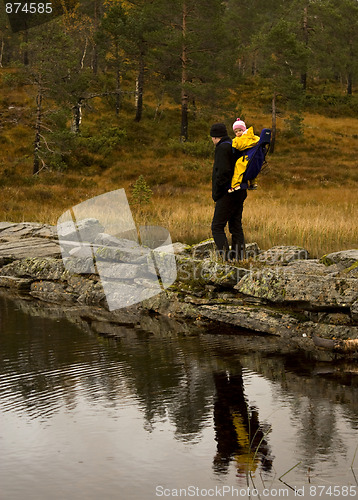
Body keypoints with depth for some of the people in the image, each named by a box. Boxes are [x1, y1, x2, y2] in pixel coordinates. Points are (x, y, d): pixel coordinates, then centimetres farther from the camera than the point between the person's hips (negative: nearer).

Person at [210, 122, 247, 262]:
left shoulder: (222, 148, -12)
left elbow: (223, 172, -21)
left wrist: (216, 193, -13)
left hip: (227, 194, -9)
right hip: (239, 193, 9)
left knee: (217, 227, -6)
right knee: (236, 227, 10)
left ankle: (226, 257, -15)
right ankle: (239, 257, 9)